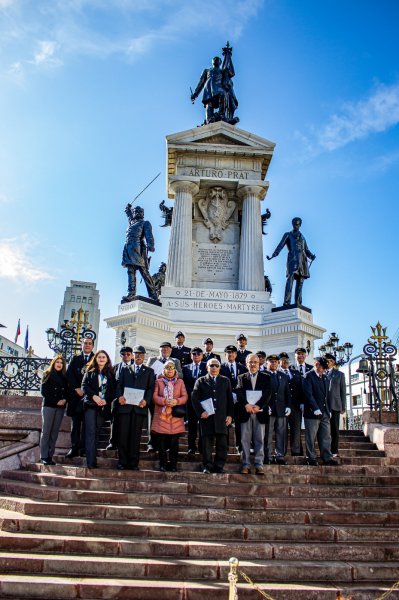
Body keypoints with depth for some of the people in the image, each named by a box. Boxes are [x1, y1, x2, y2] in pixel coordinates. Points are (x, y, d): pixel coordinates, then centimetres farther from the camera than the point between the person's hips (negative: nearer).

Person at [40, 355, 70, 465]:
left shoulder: (64, 377, 15)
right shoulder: (48, 375, 4)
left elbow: (67, 392, 14)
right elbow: (44, 391, -4)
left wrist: (65, 400, -7)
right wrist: (56, 401, -11)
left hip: (61, 407, 4)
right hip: (48, 406, -4)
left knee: (54, 432, 2)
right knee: (46, 431, -4)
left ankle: (50, 456, 5)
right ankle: (44, 457, -2)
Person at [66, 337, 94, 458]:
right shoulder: (75, 359, 13)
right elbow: (69, 374, 3)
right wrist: (77, 388, -8)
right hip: (76, 395, 2)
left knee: (86, 423, -4)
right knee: (75, 423, 4)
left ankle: (84, 449, -1)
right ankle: (74, 448, 7)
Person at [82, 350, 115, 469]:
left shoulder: (110, 373, 10)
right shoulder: (90, 371, 9)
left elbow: (113, 389, 6)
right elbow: (84, 385, 1)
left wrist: (106, 400, -9)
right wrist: (94, 396, -12)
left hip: (103, 406, 1)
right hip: (90, 404, -1)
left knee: (96, 432, 4)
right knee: (90, 432, -8)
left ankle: (93, 460, 7)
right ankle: (90, 462, -11)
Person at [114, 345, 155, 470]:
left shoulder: (149, 371, 16)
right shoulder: (125, 369, 19)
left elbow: (151, 388, 6)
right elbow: (118, 384, 9)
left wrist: (146, 400, -11)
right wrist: (119, 396, -11)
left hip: (140, 407, -1)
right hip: (125, 405, 1)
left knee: (136, 436, 0)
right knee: (123, 434, -1)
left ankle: (133, 463, 5)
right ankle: (122, 462, 5)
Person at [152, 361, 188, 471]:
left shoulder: (180, 382, 12)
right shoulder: (158, 381, 10)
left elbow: (185, 397, 5)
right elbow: (154, 397, 1)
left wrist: (176, 401, -14)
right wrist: (164, 401, -16)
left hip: (176, 416, 1)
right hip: (161, 415, 0)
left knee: (174, 441, 0)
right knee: (161, 441, -1)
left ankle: (173, 465, 7)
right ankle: (163, 464, 9)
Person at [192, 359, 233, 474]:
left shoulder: (225, 381, 14)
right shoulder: (201, 381, 10)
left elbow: (230, 399, 12)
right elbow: (194, 398, 3)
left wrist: (230, 415, 3)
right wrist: (201, 412, -8)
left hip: (222, 417, 1)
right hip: (206, 417, -1)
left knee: (222, 444, 1)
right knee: (207, 443, 1)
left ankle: (219, 466, 10)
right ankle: (207, 466, 11)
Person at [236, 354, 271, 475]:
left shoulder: (266, 377, 10)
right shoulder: (241, 377, 12)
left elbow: (268, 394, -1)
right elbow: (239, 393, 0)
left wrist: (258, 406, -14)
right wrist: (246, 405, -16)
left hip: (260, 412, 0)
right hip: (245, 412, 0)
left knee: (259, 439, 1)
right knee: (245, 439, 1)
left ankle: (259, 465, 5)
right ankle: (246, 464, 7)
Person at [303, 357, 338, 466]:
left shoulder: (324, 377, 17)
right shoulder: (309, 376, -8)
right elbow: (309, 394, -15)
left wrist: (328, 410, 13)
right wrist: (316, 409, -20)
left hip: (324, 412, 7)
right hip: (312, 412, -7)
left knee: (326, 436, 9)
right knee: (311, 437, 1)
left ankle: (327, 458, 15)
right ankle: (311, 458, 9)